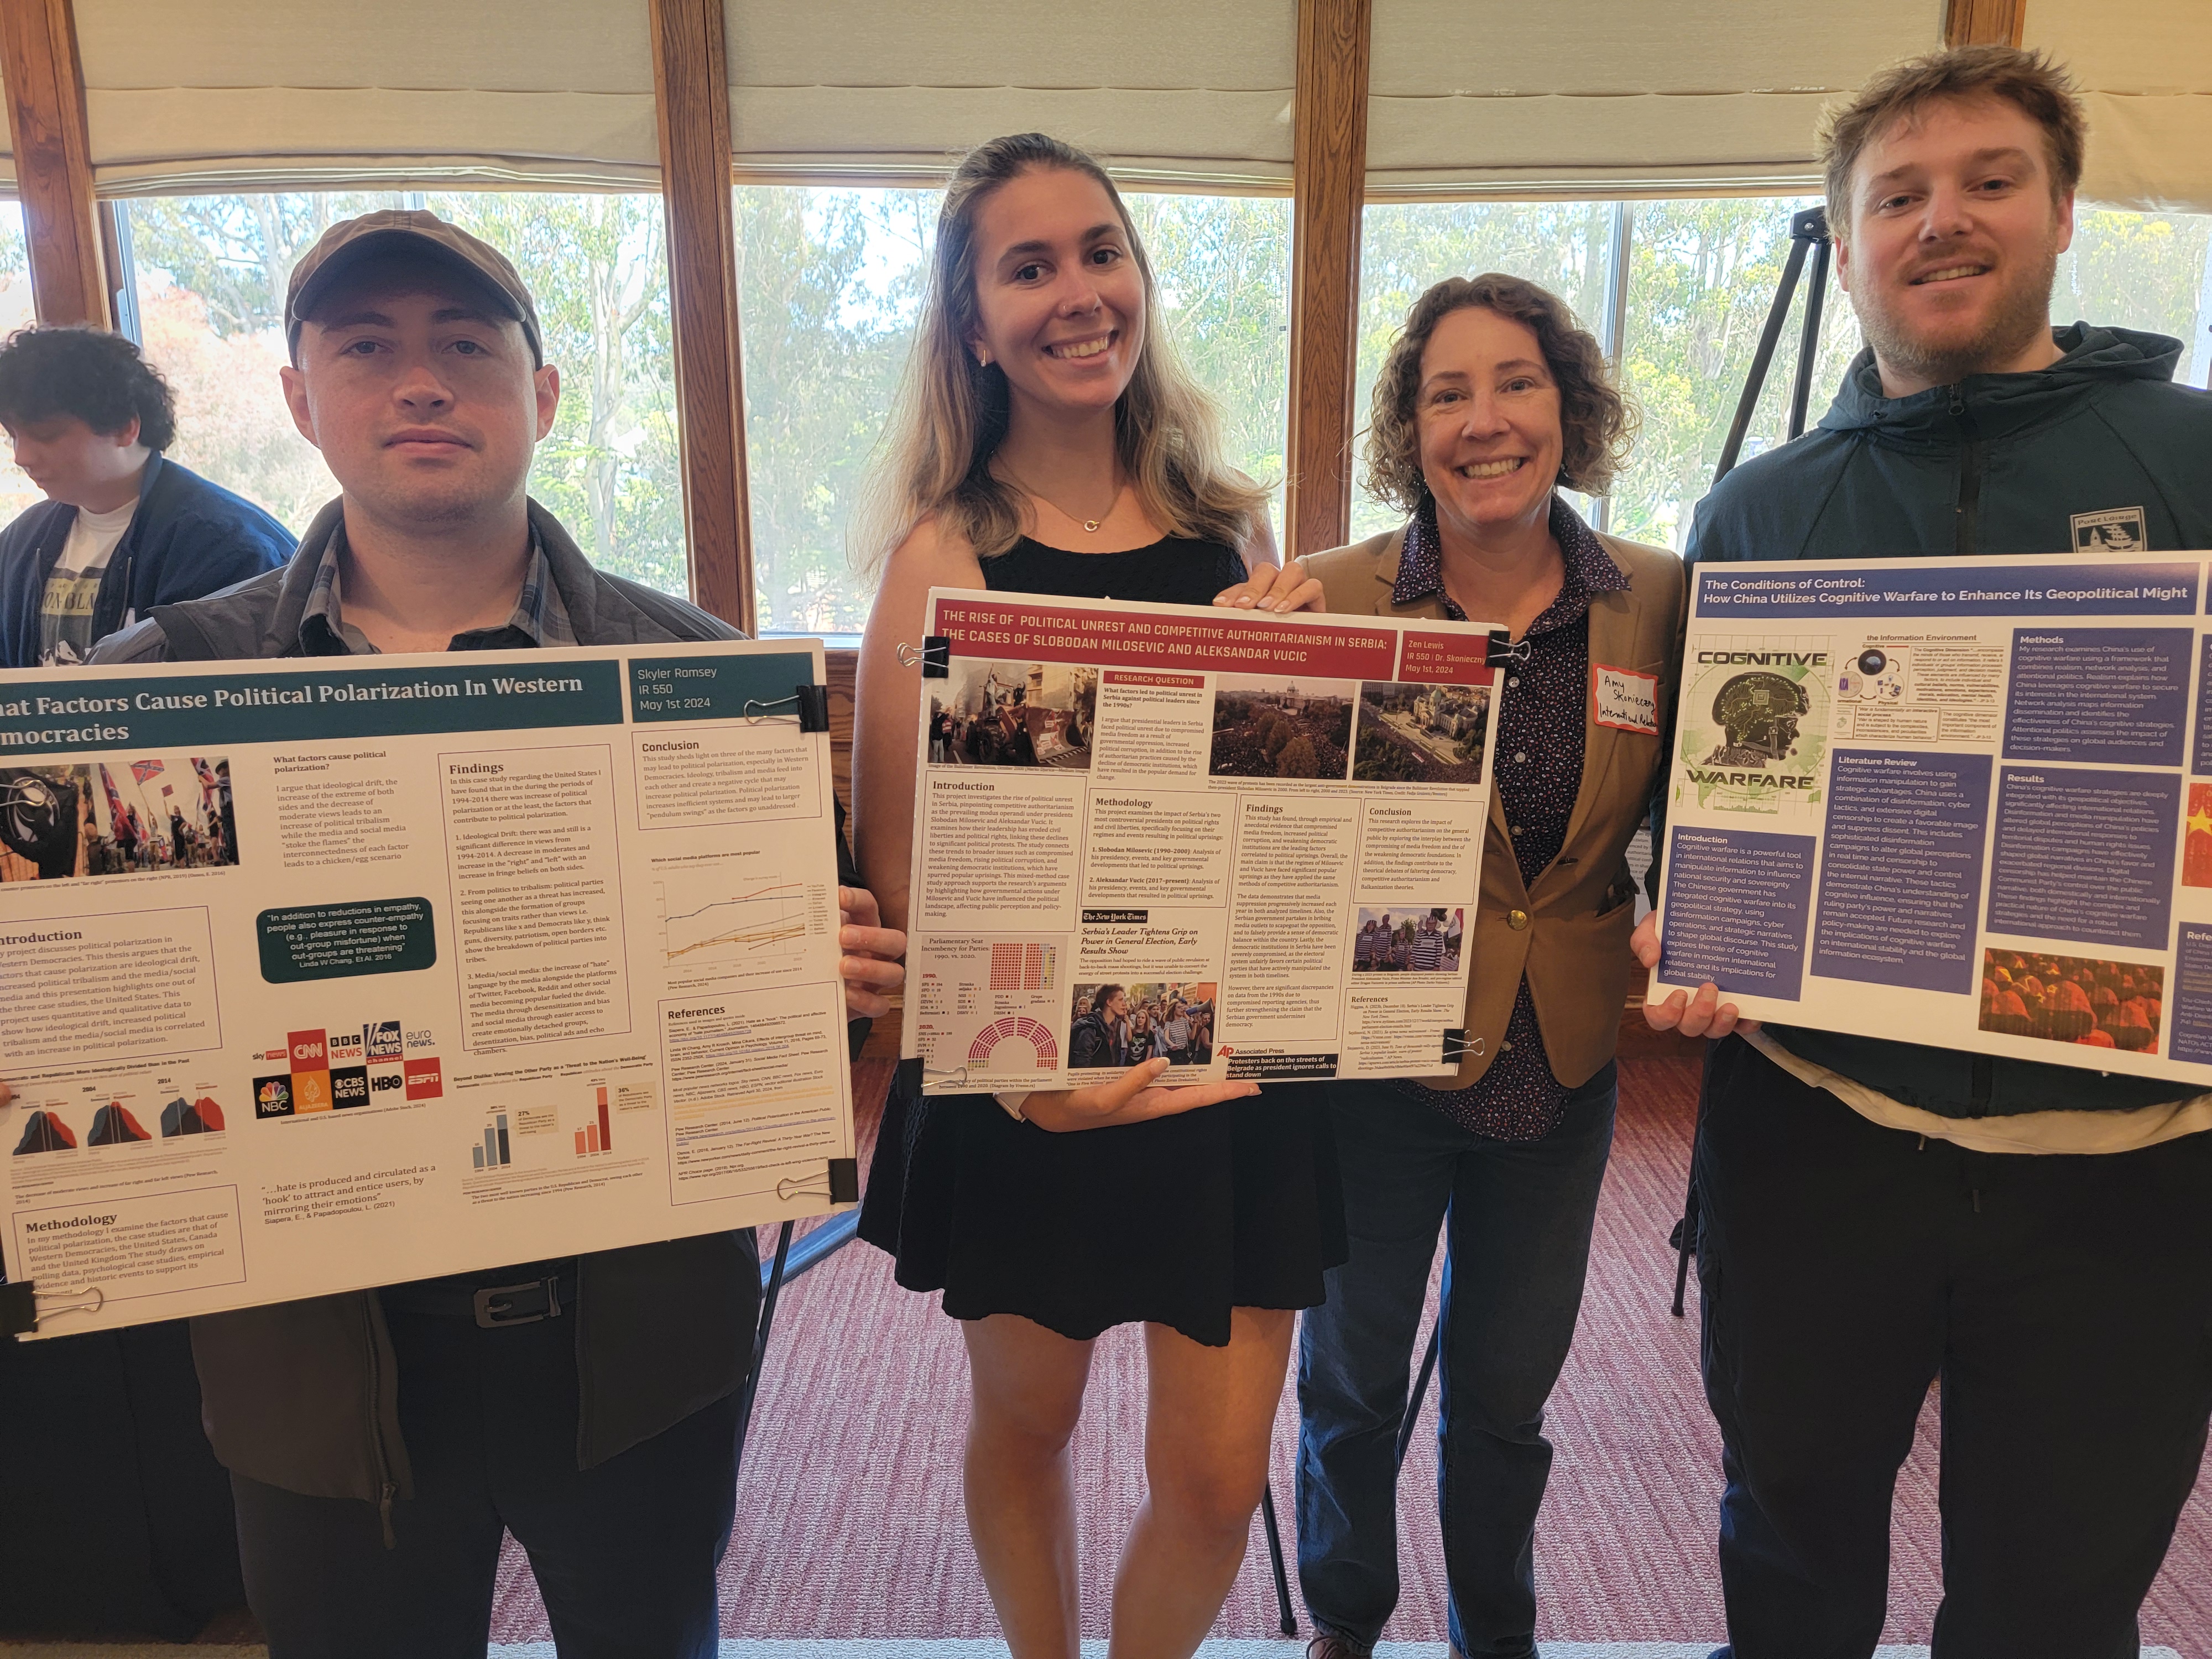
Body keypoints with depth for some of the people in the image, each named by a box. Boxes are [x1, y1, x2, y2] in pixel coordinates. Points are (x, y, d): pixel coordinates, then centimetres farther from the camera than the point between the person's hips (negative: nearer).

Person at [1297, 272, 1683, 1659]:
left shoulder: (1657, 600, -3)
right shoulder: (1334, 598, -11)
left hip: (1564, 1062, 2)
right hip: (1377, 1056, -1)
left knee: (1508, 1385, 21)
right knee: (1355, 1368, 19)